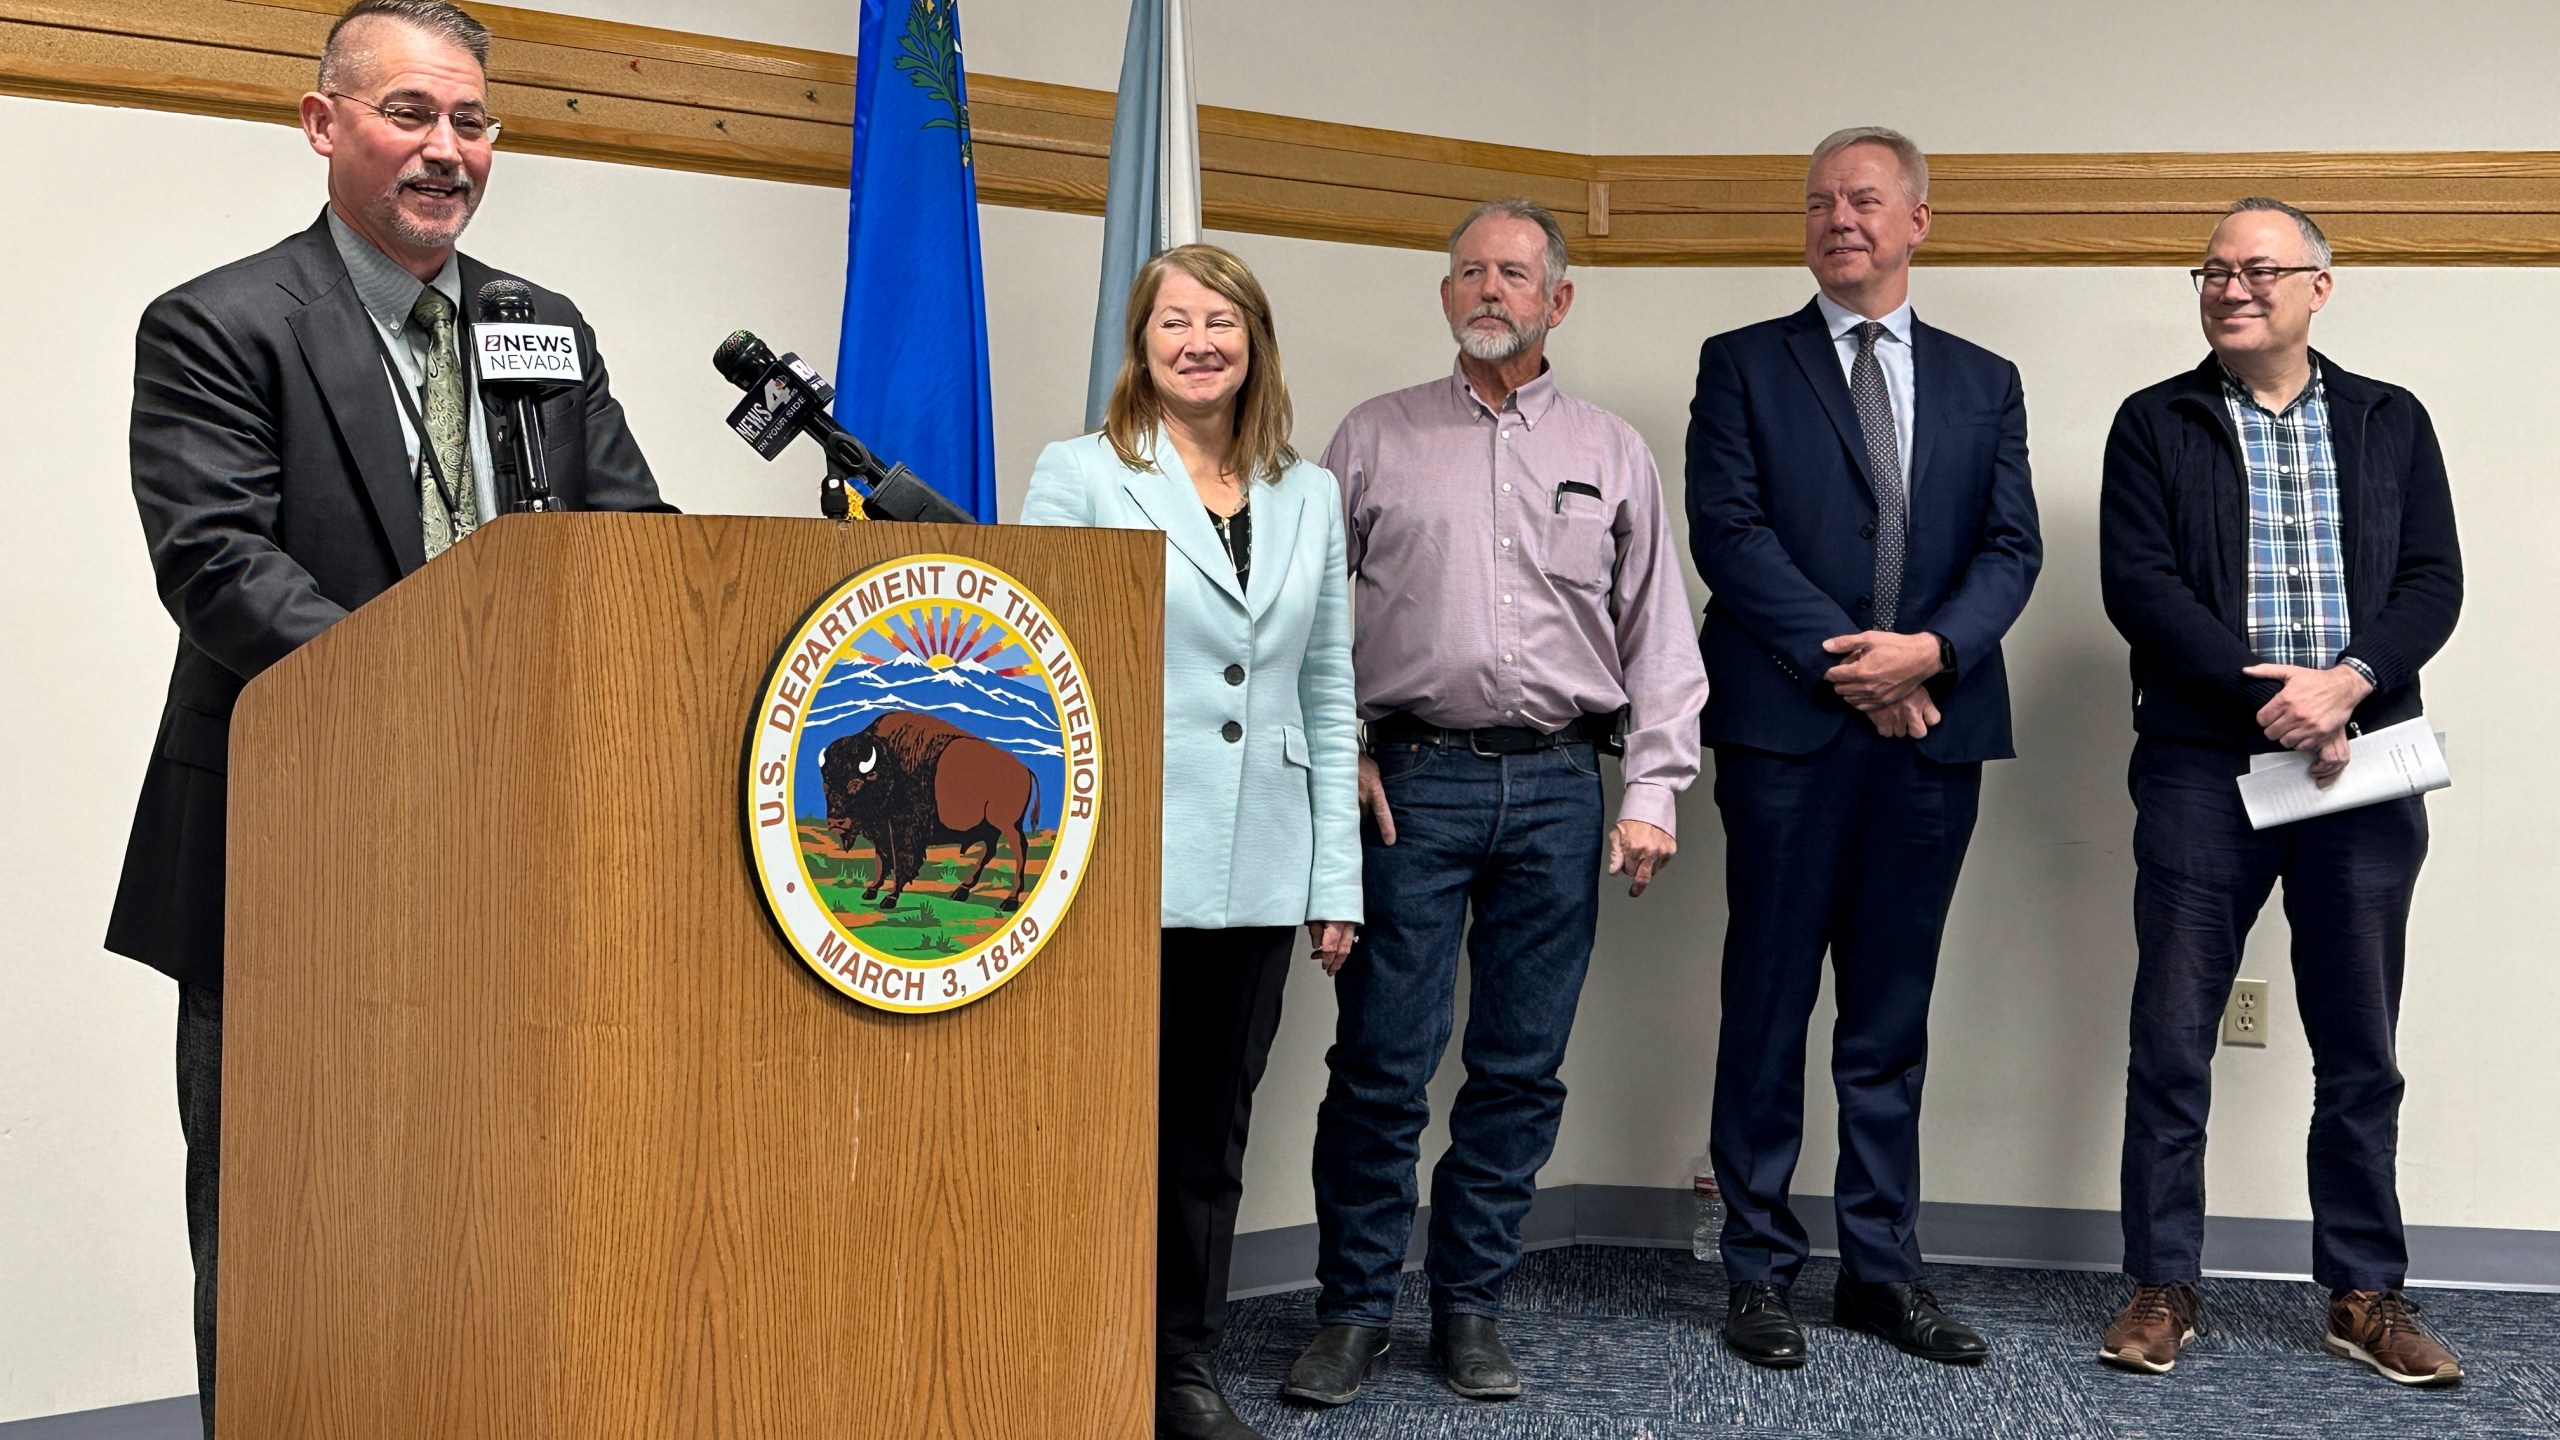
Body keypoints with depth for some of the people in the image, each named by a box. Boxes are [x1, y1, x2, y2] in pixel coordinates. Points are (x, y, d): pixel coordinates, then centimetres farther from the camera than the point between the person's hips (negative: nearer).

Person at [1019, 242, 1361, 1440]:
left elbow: (1329, 695, 12)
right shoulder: (1080, 476, 1)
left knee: (1213, 1135, 10)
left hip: (1259, 875, 4)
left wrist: (1337, 880, 8)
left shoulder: (1309, 495, 12)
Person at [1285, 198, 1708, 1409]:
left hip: (1557, 789, 2)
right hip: (1411, 781, -1)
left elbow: (1658, 633, 10)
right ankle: (1354, 1308, 10)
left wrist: (1652, 791, 1)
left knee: (1522, 1068, 5)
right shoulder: (1374, 440, 9)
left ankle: (1470, 1306, 17)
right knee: (1380, 1062, -3)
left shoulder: (1613, 455, 12)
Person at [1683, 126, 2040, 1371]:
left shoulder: (1983, 383, 16)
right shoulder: (1743, 366, 7)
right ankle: (1759, 1270, 10)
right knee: (1768, 1003, 1)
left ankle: (1883, 1268, 16)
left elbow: (2011, 547, 7)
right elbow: (1728, 532, -4)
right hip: (1786, 730, -3)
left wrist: (1930, 649, -11)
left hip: (1933, 730, 3)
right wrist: (1847, 661, -12)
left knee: (1892, 1012, 8)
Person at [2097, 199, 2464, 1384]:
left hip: (2364, 765, 2)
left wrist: (2345, 684, -15)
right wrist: (2272, 700, -15)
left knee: (2361, 1049, 8)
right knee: (2172, 1037, 1)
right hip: (2202, 766, -2)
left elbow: (2433, 584, 3)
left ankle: (2366, 1294, 19)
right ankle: (2163, 1286, 12)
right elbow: (2138, 585, -6)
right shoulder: (2155, 425, 5)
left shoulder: (2391, 424, 11)